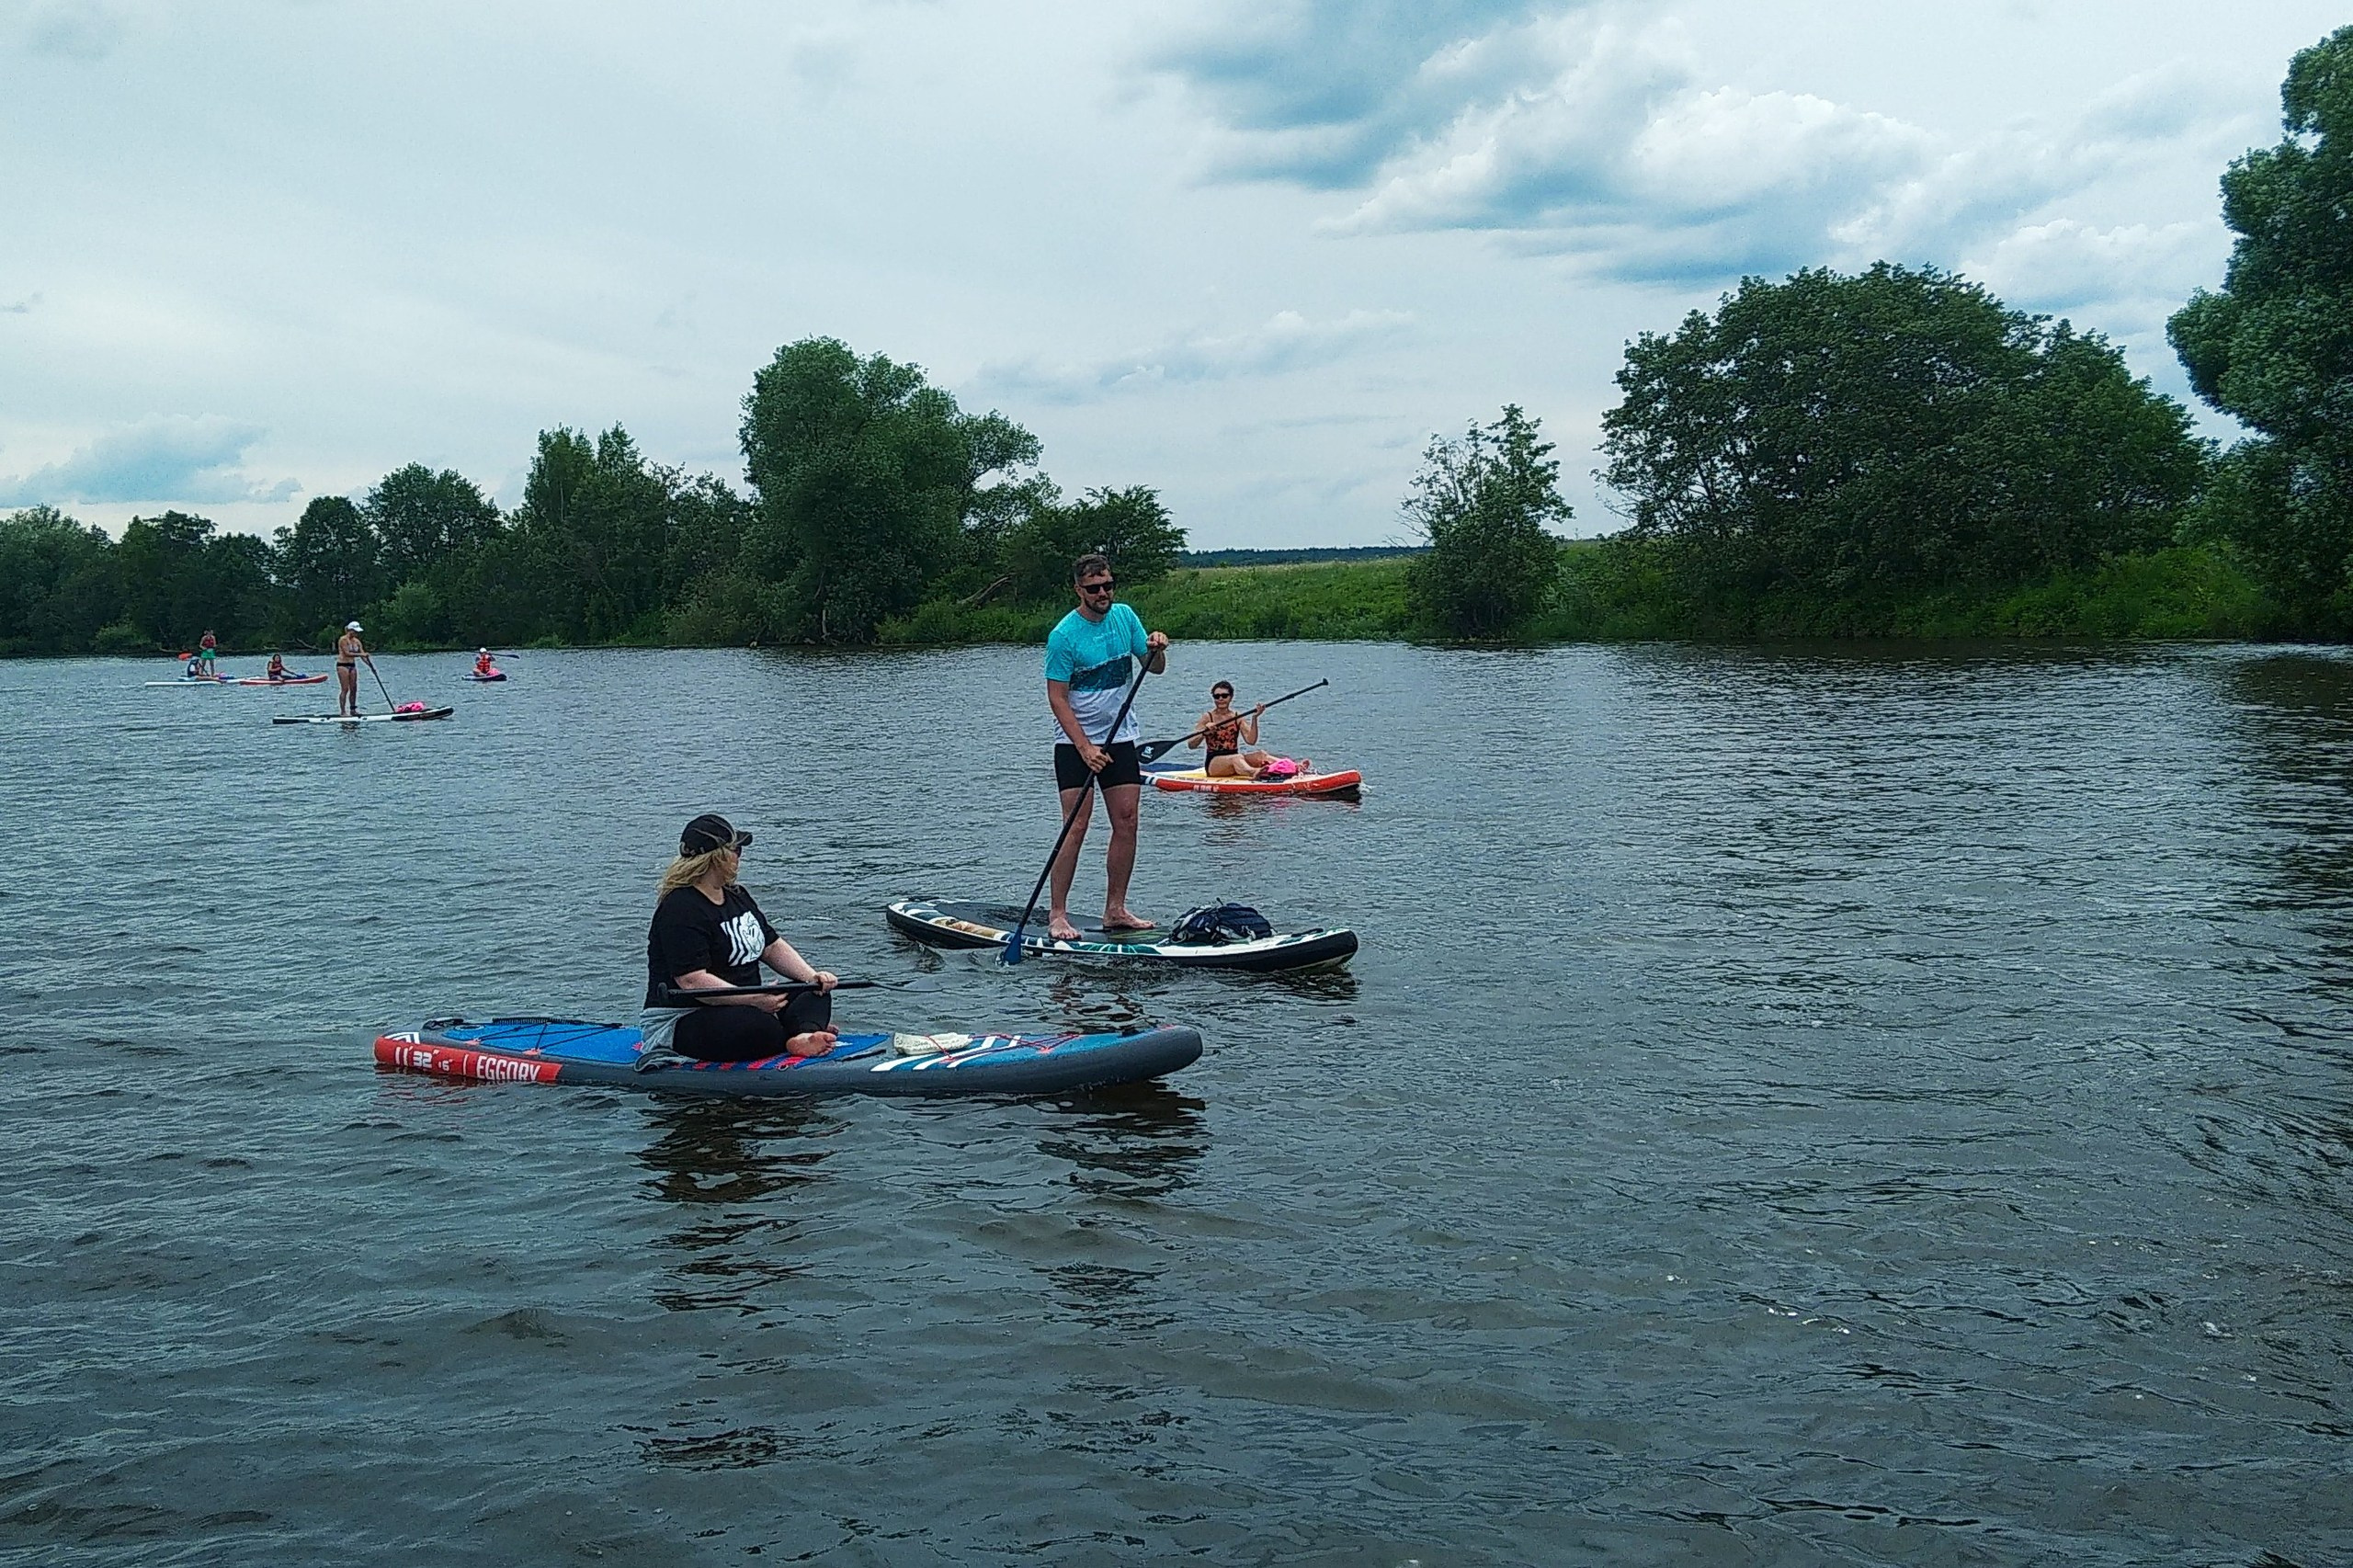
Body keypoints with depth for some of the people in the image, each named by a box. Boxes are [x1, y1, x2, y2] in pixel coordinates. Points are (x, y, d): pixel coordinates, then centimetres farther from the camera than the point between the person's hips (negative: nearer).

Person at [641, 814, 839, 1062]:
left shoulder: (737, 896, 16)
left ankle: (805, 1036, -40)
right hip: (683, 1021, -10)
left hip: (742, 1005, 10)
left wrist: (812, 976, -2)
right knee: (761, 1027, -39)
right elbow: (692, 981, -26)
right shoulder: (680, 910, -16)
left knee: (816, 995, -9)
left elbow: (773, 946, 17)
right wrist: (755, 1000, -31)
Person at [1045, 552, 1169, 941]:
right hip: (1076, 741, -5)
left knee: (1126, 822, 2)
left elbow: (1154, 668, 10)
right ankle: (1057, 915, -6)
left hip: (1120, 737, 5)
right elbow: (1057, 697, -14)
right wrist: (1085, 748, -20)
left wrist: (1156, 649, -13)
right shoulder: (1064, 635, -14)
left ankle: (1115, 910, 11)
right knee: (1077, 827, -10)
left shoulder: (1124, 616, 3)